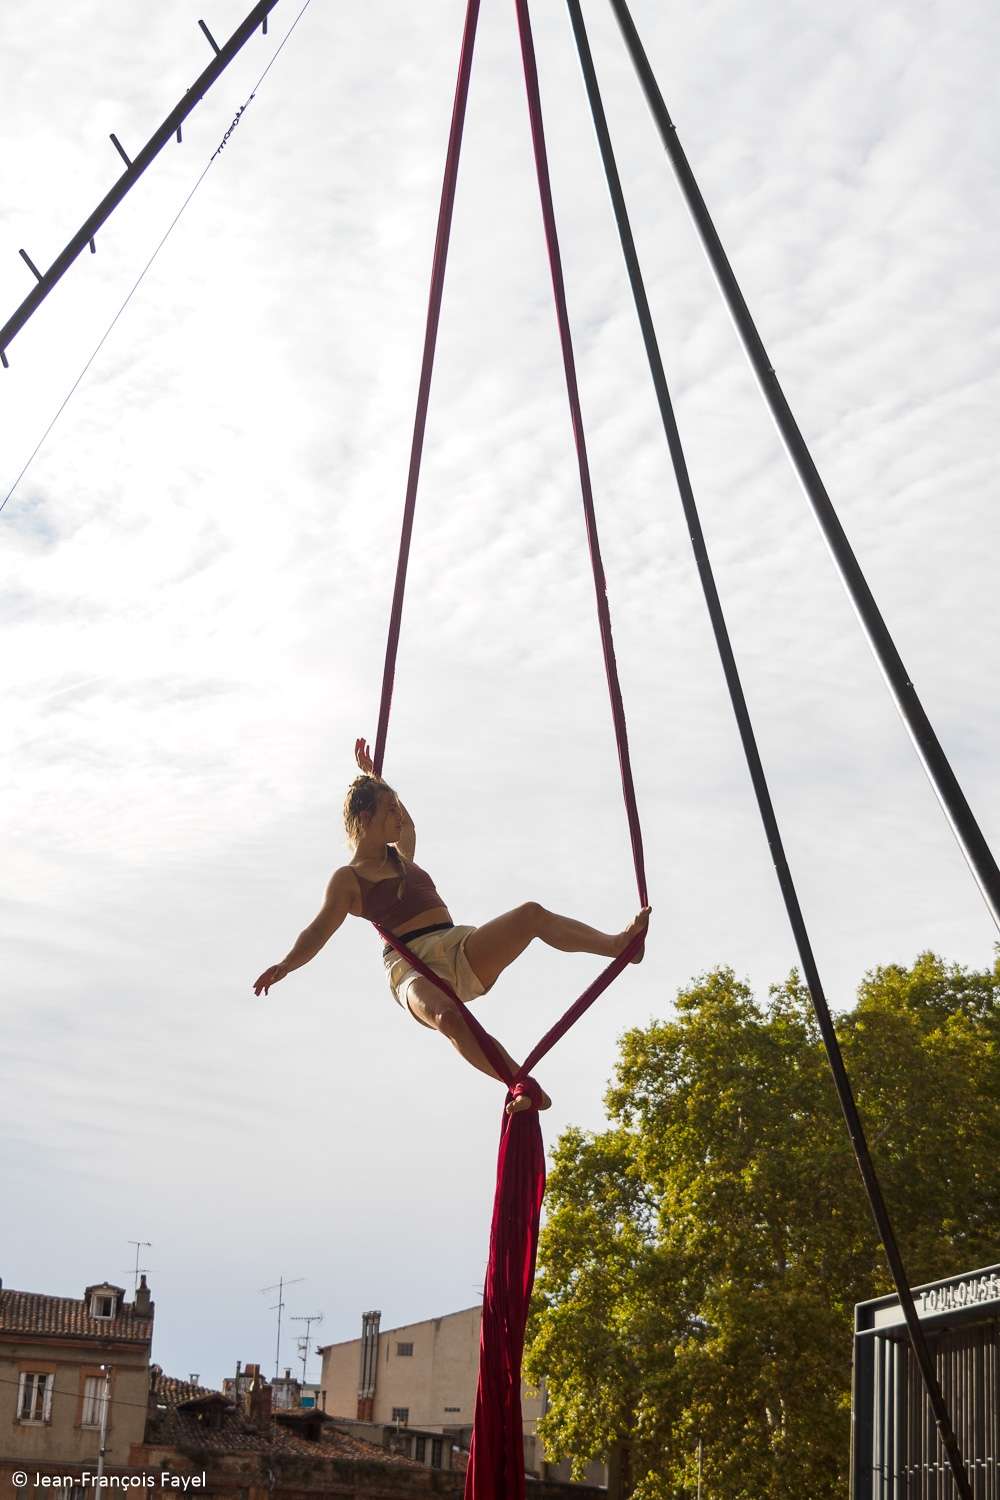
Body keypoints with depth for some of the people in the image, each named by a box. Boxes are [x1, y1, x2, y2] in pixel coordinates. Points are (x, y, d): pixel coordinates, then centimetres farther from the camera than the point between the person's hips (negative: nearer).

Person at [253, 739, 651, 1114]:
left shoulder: (400, 857, 26)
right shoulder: (348, 879, 7)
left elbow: (404, 821, 47)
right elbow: (318, 932, 0)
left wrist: (372, 776, 54)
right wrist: (285, 966, -16)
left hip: (461, 951, 7)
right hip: (413, 966, -7)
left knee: (531, 913, -20)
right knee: (446, 1016, -43)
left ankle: (618, 944, -26)